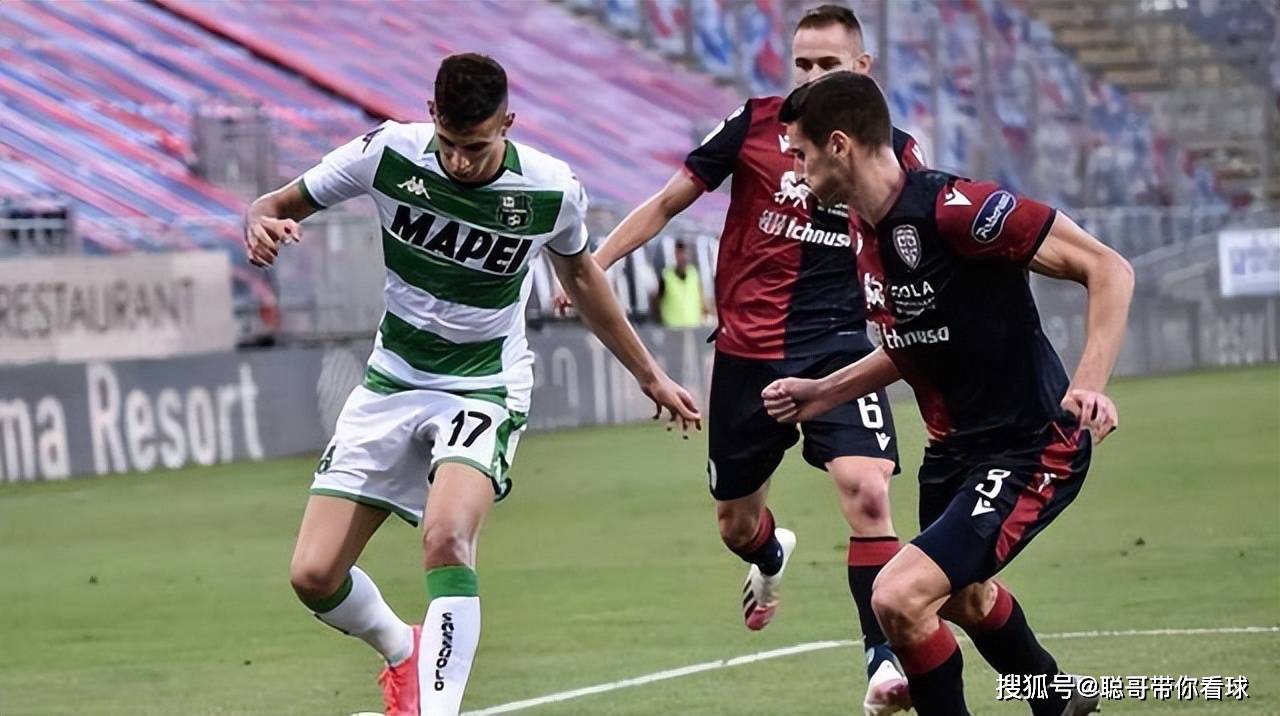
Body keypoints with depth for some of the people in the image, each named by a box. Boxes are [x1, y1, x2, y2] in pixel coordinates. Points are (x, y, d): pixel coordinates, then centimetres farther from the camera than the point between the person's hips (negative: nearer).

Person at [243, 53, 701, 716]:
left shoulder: (551, 190, -13)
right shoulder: (388, 153, -14)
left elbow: (579, 274, 10)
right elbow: (279, 206, -2)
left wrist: (649, 375, 19)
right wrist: (261, 223, -28)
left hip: (484, 387, -2)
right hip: (391, 381, 3)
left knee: (447, 536, -33)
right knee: (313, 575, -4)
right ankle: (403, 653, 29)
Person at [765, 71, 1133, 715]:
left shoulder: (955, 208, -25)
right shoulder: (862, 229, 3)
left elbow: (1109, 269, -23)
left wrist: (1089, 384, -34)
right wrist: (820, 395, 9)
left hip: (1029, 450, -10)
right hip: (953, 447, 10)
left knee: (899, 598, -23)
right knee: (963, 597, 32)